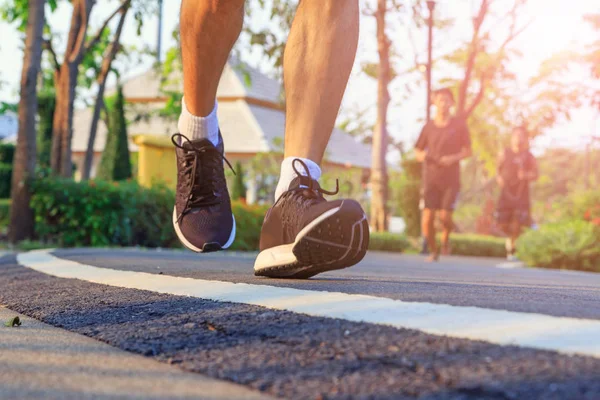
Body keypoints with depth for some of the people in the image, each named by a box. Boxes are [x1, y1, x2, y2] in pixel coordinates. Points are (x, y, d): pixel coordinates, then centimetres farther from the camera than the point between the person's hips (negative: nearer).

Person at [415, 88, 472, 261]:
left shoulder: (459, 125, 2)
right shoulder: (428, 127, 6)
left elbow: (467, 151, 4)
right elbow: (418, 150, 14)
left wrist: (454, 158, -15)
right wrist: (421, 156, -10)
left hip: (451, 179, -1)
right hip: (431, 178, 1)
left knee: (445, 216, -10)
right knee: (428, 217, -8)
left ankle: (446, 238, 24)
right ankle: (433, 251, 13)